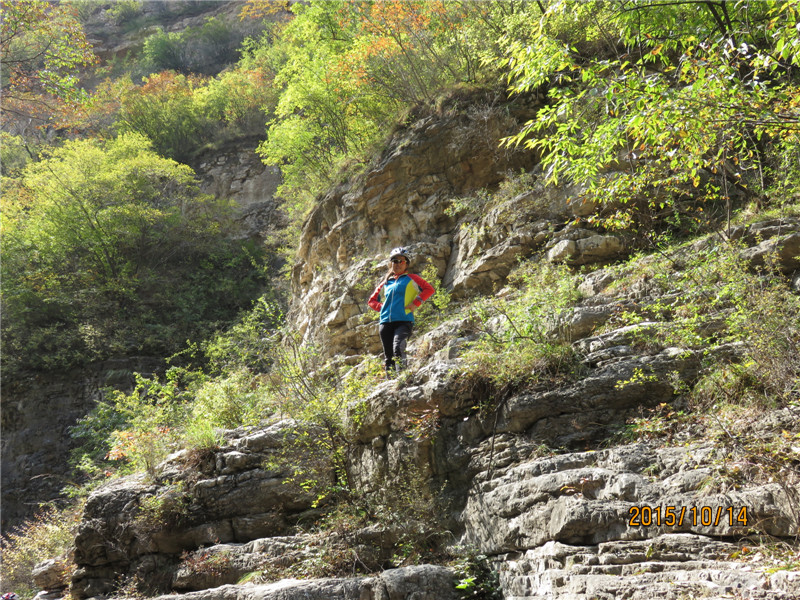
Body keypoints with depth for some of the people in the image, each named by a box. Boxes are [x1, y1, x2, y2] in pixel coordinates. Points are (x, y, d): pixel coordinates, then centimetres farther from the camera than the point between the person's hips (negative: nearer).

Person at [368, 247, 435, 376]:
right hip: (386, 322, 5)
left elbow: (430, 289, 1)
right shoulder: (386, 282, 21)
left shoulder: (411, 279, 10)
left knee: (398, 348, -27)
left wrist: (415, 303, -7)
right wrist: (383, 307, 10)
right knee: (388, 356, 3)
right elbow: (372, 300, 28)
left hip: (404, 321, -5)